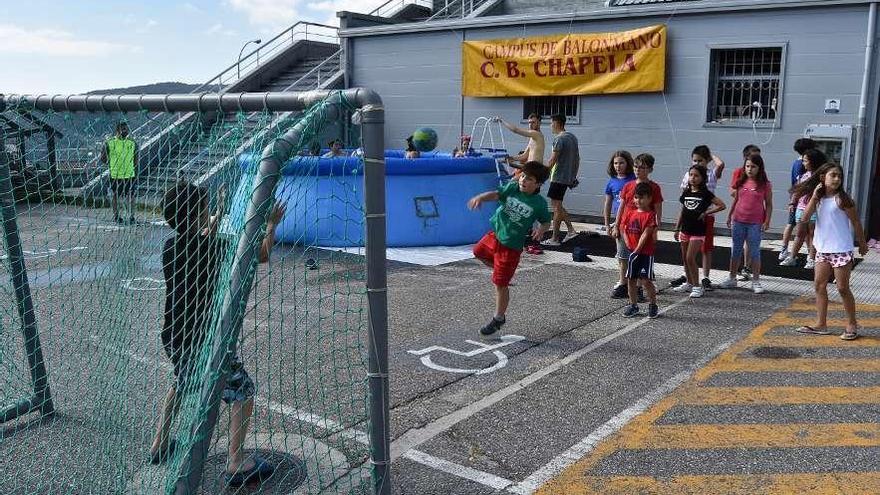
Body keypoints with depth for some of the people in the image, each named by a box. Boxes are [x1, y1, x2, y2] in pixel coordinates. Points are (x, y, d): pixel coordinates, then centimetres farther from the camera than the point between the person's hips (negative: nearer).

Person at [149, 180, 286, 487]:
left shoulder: (170, 247, 0)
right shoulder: (213, 249, -18)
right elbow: (262, 256, -8)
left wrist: (217, 217, 29)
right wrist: (271, 225, 6)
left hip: (173, 337, 7)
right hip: (204, 340, -7)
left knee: (180, 384, 33)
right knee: (242, 391, 5)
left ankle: (159, 445, 40)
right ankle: (235, 464, 0)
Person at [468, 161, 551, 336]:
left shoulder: (539, 203, -13)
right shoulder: (512, 187, -5)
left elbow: (546, 222, 1)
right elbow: (496, 194, -18)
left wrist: (541, 230, -22)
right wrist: (480, 197, -39)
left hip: (511, 246, -6)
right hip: (494, 234, 6)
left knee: (500, 284, -1)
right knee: (479, 252, 30)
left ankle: (499, 318, 18)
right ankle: (501, 271, 48)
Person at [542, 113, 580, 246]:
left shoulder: (559, 139, -15)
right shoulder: (573, 137, 13)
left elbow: (552, 161, -19)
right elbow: (577, 159, 17)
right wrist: (574, 175, 24)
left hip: (558, 178, -9)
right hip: (568, 178, 9)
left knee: (557, 207, -4)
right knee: (557, 205, 19)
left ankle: (554, 239, 1)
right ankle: (571, 230, 16)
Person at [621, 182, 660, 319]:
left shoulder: (651, 215, -10)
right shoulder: (630, 213, 8)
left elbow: (645, 234, -15)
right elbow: (624, 229, 11)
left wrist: (637, 250, -17)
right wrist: (627, 243, -5)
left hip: (645, 253, -6)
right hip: (632, 252, 6)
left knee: (646, 280, -7)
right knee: (631, 279, 10)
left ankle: (653, 305, 9)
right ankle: (633, 305, 22)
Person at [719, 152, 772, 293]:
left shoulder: (765, 185, -4)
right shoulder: (741, 182, 5)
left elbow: (769, 204, -1)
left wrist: (767, 221, -9)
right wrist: (729, 217, 14)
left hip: (755, 223, -3)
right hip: (738, 221, 4)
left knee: (754, 252, 3)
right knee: (736, 250, 12)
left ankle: (756, 281, 11)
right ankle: (732, 278, 22)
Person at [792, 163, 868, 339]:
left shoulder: (842, 199, -9)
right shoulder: (818, 199, 5)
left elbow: (856, 222, -2)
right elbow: (804, 219, -6)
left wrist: (862, 244, 4)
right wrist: (814, 197, -11)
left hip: (841, 250, -6)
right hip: (823, 249, 6)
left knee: (843, 288, -1)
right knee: (819, 285, 8)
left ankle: (852, 325, 13)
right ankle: (821, 324, 16)